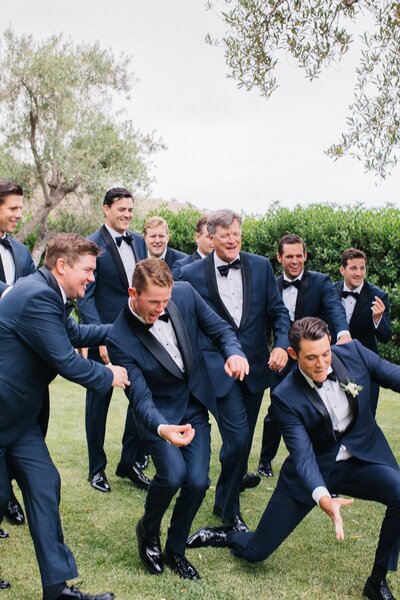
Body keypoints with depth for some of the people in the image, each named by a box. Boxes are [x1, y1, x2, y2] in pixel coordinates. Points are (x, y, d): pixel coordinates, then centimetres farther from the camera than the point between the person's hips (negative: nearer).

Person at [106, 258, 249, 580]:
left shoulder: (185, 294, -16)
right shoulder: (120, 339, -25)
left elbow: (220, 328, -5)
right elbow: (140, 398, -26)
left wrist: (235, 353, -28)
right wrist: (162, 429, -46)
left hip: (195, 406, 3)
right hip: (159, 413, -3)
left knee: (198, 480, -8)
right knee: (173, 474, -24)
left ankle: (175, 550, 19)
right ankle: (148, 530, 10)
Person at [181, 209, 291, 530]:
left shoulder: (261, 266, 0)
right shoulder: (192, 273, -7)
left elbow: (278, 311, 2)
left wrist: (282, 344, -14)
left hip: (256, 363, 4)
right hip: (219, 367, -4)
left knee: (245, 432, 19)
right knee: (237, 436, -13)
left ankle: (237, 476, 49)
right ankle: (227, 507, 9)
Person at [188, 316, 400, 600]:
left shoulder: (354, 352, -15)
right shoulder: (286, 397, -23)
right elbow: (302, 455, -27)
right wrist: (322, 497, -45)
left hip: (362, 459, 3)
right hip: (314, 469, -2)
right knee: (256, 551, 1)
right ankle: (219, 535, 37)